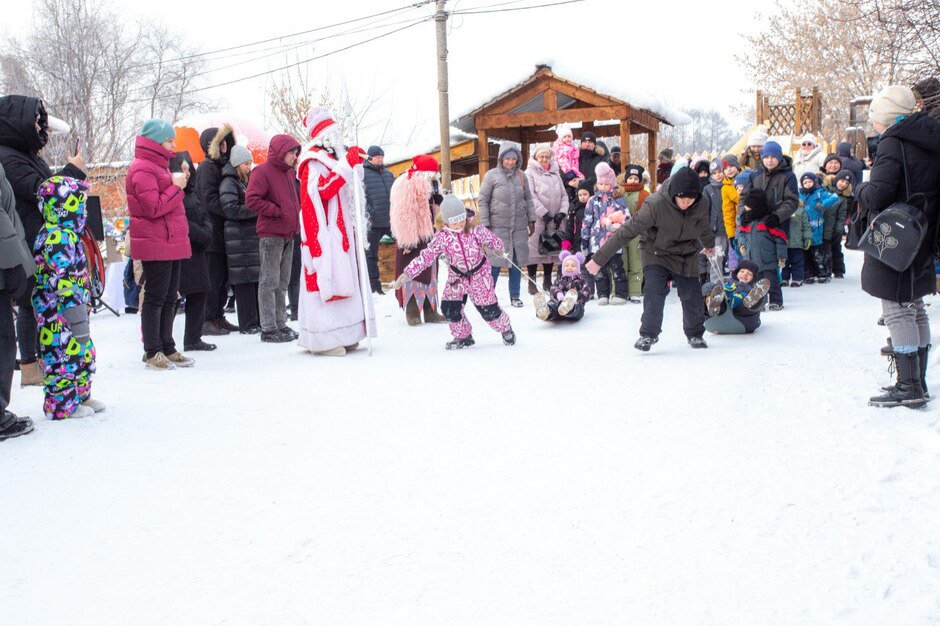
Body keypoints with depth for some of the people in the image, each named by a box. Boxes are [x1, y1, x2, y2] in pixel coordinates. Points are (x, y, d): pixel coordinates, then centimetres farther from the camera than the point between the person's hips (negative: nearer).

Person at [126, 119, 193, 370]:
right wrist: (176, 187, -15)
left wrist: (177, 185, 10)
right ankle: (152, 352, 2)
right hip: (155, 245, -10)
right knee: (155, 298, -4)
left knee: (170, 298, 13)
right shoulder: (142, 169, -13)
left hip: (170, 243, 10)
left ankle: (167, 348, 20)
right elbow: (154, 208, -21)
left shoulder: (157, 166, 20)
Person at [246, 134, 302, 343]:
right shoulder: (262, 171, -9)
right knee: (269, 282, -5)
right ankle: (268, 329, -2)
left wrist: (296, 215, 14)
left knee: (282, 282, 13)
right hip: (271, 234, -8)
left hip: (288, 234, 9)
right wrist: (277, 211, -16)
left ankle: (280, 324, 21)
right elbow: (251, 200, -18)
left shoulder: (290, 172, 16)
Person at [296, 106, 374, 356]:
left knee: (344, 278, 9)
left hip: (342, 230, 10)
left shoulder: (334, 158, 22)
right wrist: (346, 164, -24)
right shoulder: (313, 161, -7)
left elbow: (353, 186, 30)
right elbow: (323, 188, -22)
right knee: (326, 280, -11)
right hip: (324, 231, -10)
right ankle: (324, 339, -10)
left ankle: (344, 335, 13)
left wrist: (355, 163, 14)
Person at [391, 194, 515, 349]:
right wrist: (407, 273, -24)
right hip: (457, 278, 2)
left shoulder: (476, 229, -17)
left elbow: (491, 239, 3)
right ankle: (463, 336, 20)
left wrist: (501, 250, 22)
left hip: (479, 274, -2)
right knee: (450, 308, -7)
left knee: (489, 309, 0)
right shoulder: (442, 237, -16)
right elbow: (426, 256, -17)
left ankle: (506, 329, 31)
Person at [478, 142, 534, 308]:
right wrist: (485, 224, -7)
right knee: (496, 262, -5)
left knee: (516, 262, 7)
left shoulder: (521, 175, 7)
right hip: (498, 226, -3)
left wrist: (531, 220, 8)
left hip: (519, 226, 4)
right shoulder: (492, 175, -3)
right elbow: (482, 201, -2)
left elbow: (528, 199, 14)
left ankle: (515, 296, 16)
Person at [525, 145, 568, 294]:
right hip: (537, 219, -5)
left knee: (552, 249, 9)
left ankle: (547, 282, 19)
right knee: (534, 249, -5)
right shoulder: (530, 173, -1)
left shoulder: (555, 174, 17)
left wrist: (562, 212, -1)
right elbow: (531, 196, -11)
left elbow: (564, 195, 15)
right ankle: (532, 282, 3)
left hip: (554, 221, 5)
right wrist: (543, 213, -16)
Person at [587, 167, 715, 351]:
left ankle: (695, 334, 26)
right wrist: (599, 258, -27)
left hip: (688, 256, 3)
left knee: (693, 296, 1)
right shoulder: (656, 204, -30)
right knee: (654, 291, -21)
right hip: (657, 253, -3)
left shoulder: (702, 204, -16)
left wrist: (709, 244, 33)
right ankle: (648, 334, -3)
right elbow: (628, 230, -27)